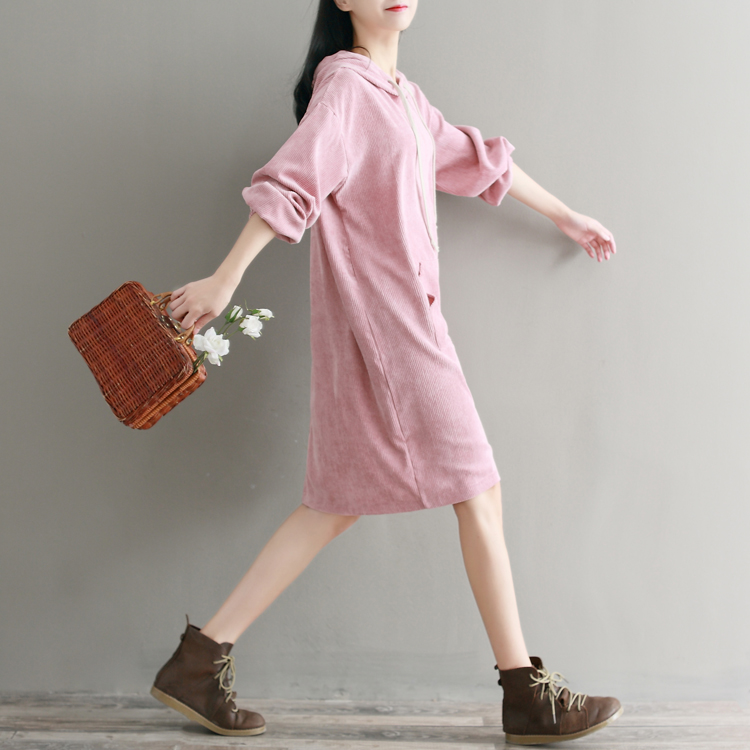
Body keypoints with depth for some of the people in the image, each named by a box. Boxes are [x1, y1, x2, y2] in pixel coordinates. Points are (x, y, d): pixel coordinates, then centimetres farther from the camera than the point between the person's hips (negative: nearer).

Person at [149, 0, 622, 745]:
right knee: (478, 493, -4)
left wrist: (565, 216, 39)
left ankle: (201, 658, 11)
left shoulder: (406, 98, 20)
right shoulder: (344, 82, -7)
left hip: (408, 317, 9)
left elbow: (480, 161, 30)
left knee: (339, 502, 8)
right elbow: (292, 182, -18)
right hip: (380, 319, -9)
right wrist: (225, 280, -25)